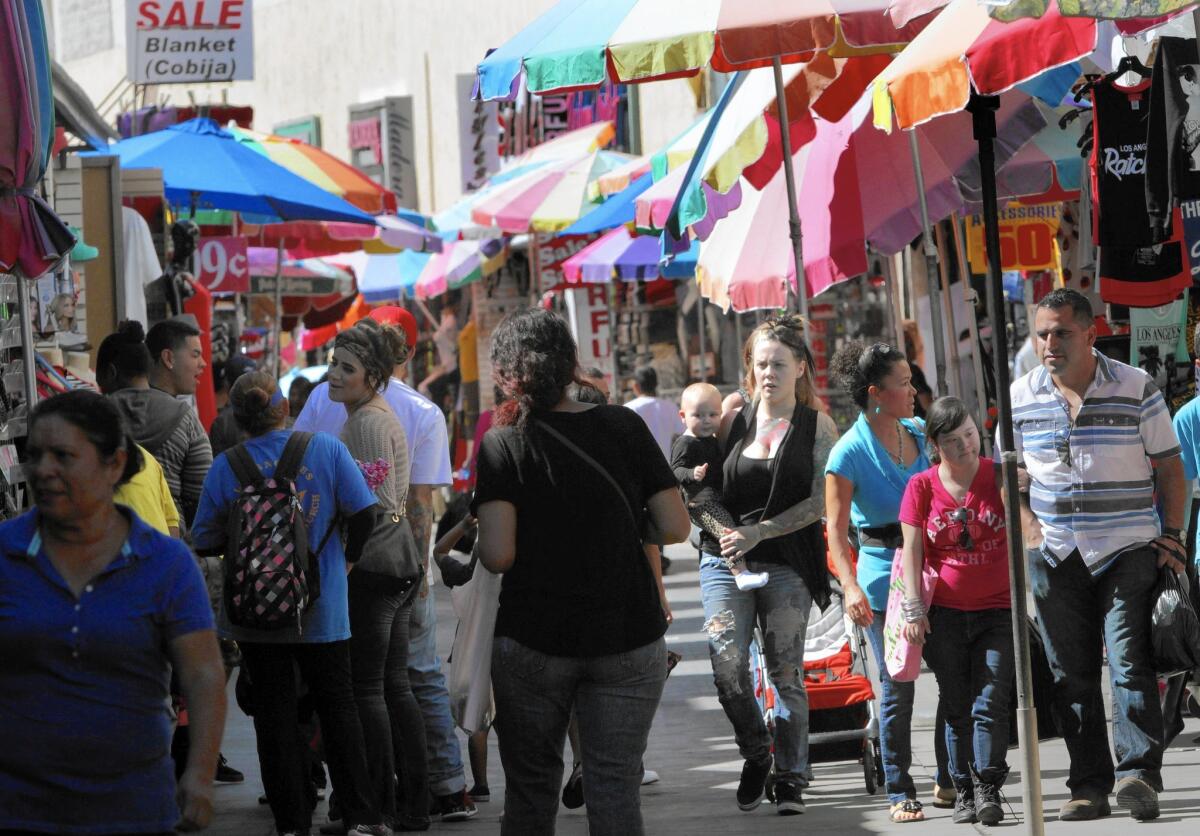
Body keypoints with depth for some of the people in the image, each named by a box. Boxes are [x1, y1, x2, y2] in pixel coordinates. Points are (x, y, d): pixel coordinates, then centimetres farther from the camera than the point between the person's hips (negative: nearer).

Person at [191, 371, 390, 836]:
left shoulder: (224, 468, -6)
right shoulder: (326, 449, -6)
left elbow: (205, 542, -3)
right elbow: (364, 513, -8)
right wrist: (347, 559, 8)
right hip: (323, 610, 0)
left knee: (274, 715, 8)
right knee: (337, 708, 13)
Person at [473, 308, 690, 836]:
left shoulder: (502, 444, -7)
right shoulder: (623, 426, -1)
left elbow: (498, 555, -16)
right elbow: (674, 528, -3)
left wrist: (478, 540, 6)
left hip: (533, 641, -1)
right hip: (629, 636, 1)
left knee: (530, 789, 13)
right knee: (615, 789, 3)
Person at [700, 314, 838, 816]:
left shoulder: (817, 427, 2)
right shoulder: (734, 422, 9)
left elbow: (820, 502, -5)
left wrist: (759, 531, -13)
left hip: (788, 563, -2)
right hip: (726, 561, 2)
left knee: (786, 671, -2)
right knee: (726, 663, -11)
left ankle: (790, 780, 8)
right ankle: (755, 754, 13)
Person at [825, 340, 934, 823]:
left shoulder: (921, 434, 7)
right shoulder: (849, 453, -9)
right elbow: (837, 529, -11)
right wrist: (851, 587, -22)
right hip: (885, 576, -5)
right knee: (897, 688, -1)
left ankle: (951, 777, 19)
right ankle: (899, 792, 10)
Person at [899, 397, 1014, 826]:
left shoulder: (999, 476, -1)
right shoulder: (922, 486, 0)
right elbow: (911, 550, 0)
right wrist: (914, 608, -6)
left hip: (997, 609, -1)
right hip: (945, 613, 1)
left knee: (990, 703, -9)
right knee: (957, 708, 5)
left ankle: (989, 789, -5)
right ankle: (964, 790, 12)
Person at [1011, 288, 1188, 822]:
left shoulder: (1135, 388, -1)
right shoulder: (1021, 398, 6)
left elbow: (1169, 466, 5)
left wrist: (1171, 535, -3)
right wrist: (1030, 532, 2)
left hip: (1129, 550, -3)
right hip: (1057, 557, 3)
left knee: (1129, 660, -14)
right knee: (1071, 674, 4)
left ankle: (1138, 773, -17)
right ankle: (1089, 786, 9)